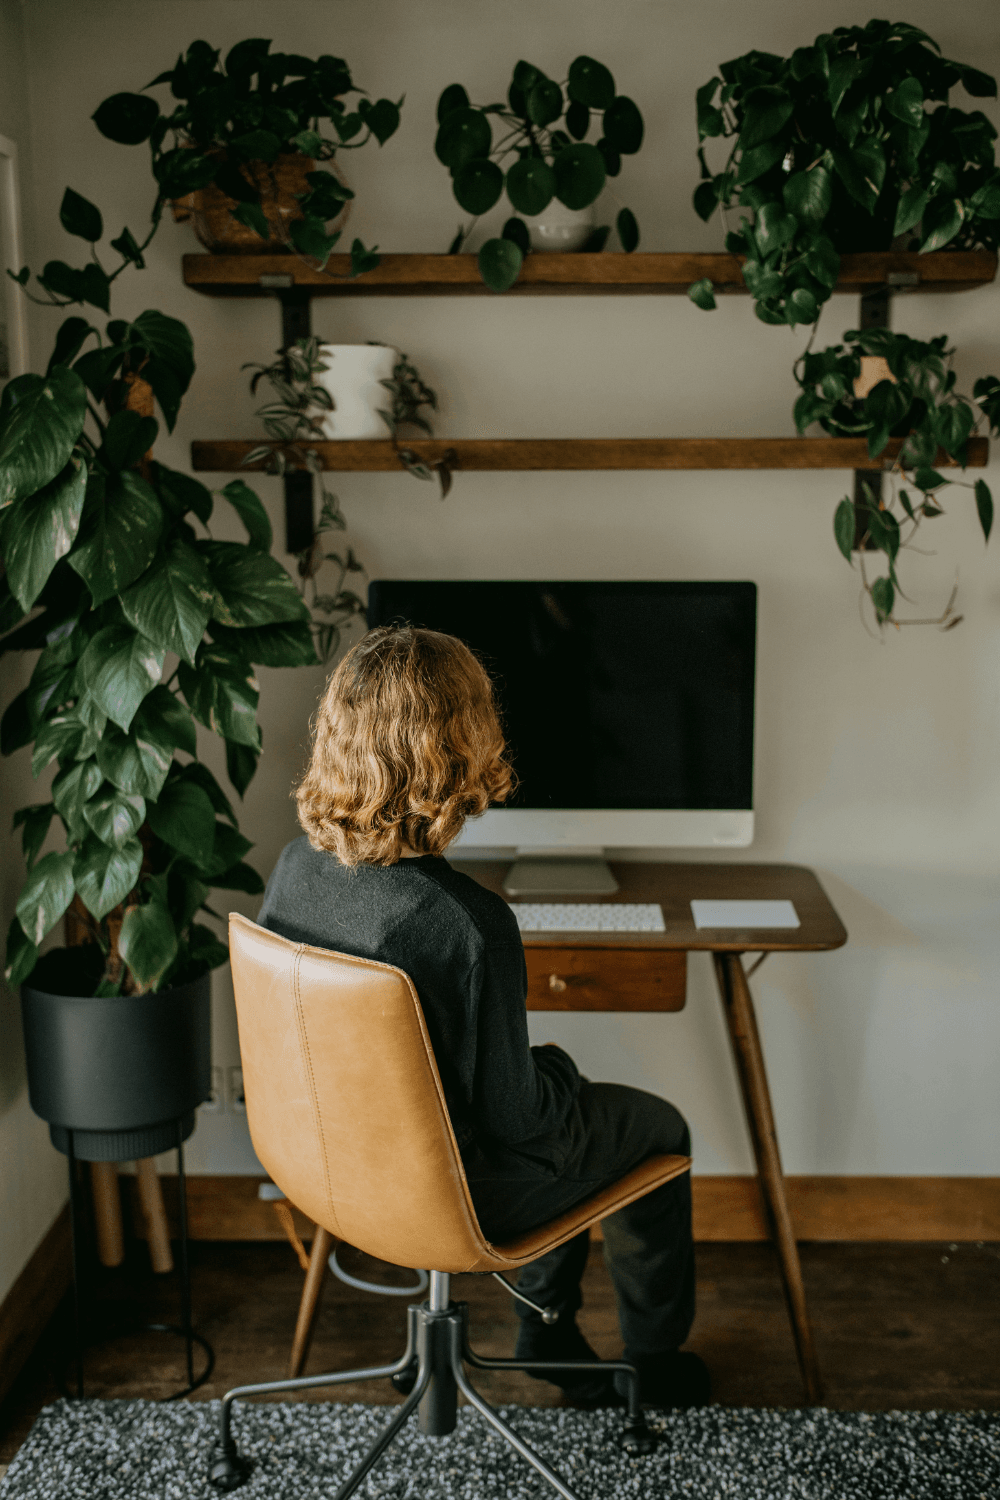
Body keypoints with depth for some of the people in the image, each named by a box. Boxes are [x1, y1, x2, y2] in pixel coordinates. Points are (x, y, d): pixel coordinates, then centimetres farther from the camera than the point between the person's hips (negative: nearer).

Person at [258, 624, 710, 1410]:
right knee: (659, 1127, 21)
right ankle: (653, 1363, 40)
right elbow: (512, 1115, -24)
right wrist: (557, 1070, -2)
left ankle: (547, 1326, 42)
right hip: (451, 1194, -6)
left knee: (559, 1089, 31)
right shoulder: (467, 920, -36)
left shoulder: (297, 865, -14)